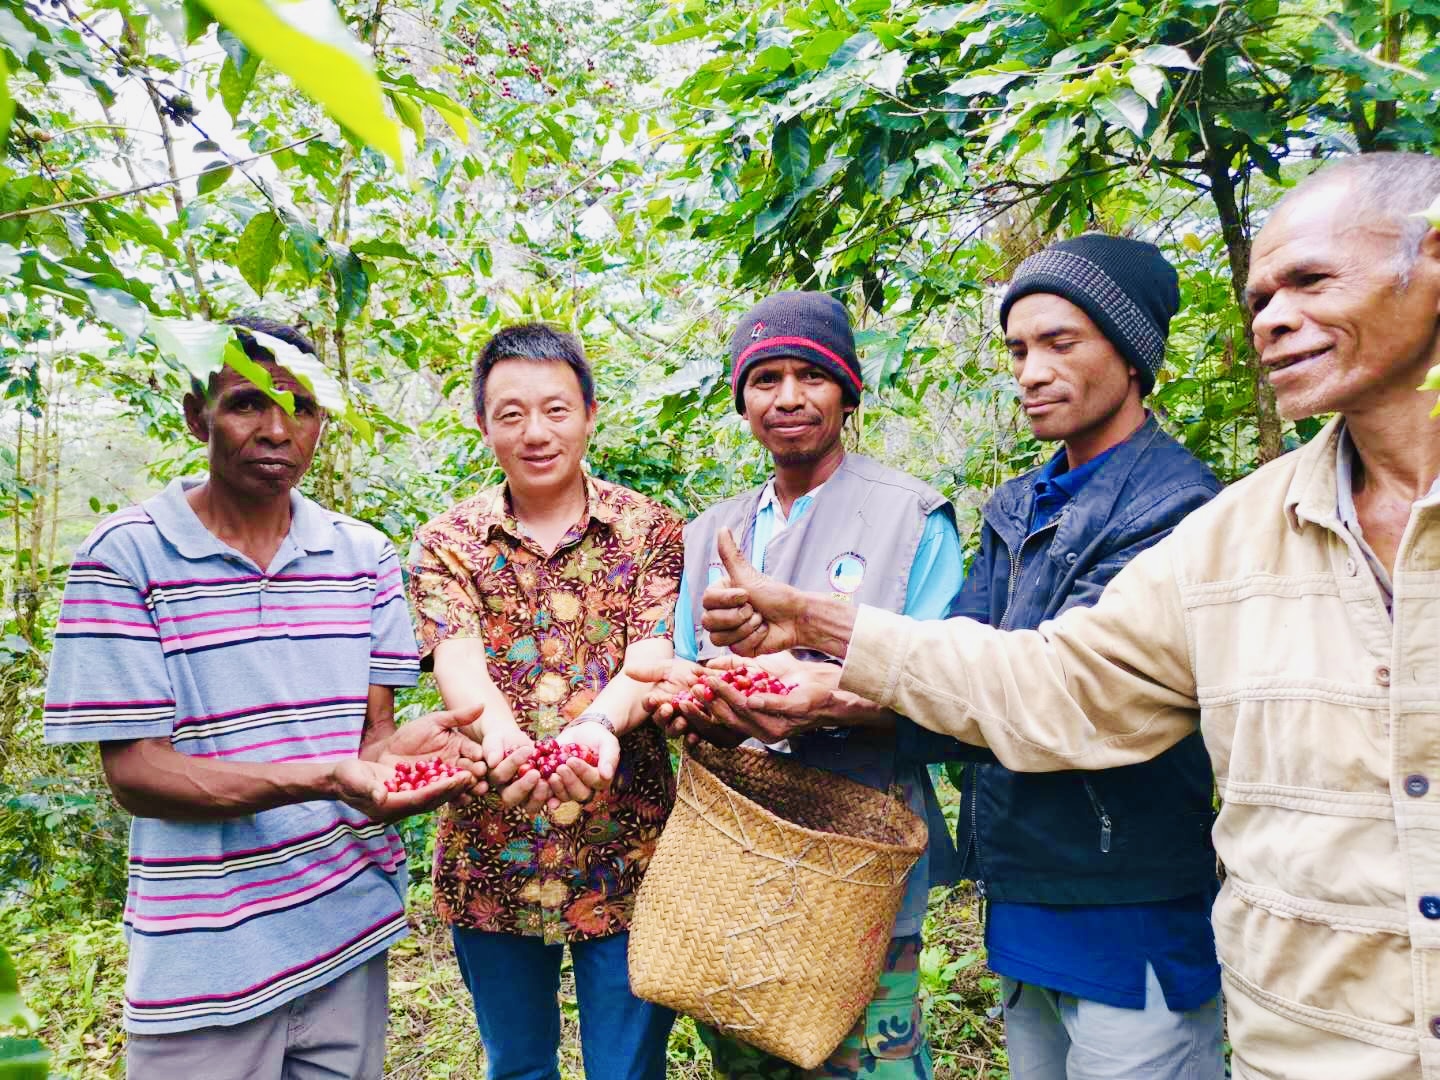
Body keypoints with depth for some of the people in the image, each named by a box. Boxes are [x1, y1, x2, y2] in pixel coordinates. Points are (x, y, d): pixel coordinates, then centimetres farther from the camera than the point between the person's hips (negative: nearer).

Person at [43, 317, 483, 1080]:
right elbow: (133, 772, -13)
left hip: (351, 932, 4)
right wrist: (324, 779, -28)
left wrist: (393, 754, -22)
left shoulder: (364, 555, 1)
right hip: (206, 957, -3)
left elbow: (371, 729, 3)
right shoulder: (124, 557, -10)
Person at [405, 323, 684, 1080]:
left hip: (626, 854, -1)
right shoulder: (447, 543, 1)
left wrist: (599, 722, -38)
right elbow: (458, 659, -15)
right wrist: (500, 735, -38)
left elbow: (654, 656, -15)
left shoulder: (651, 529, -1)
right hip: (491, 859, 2)